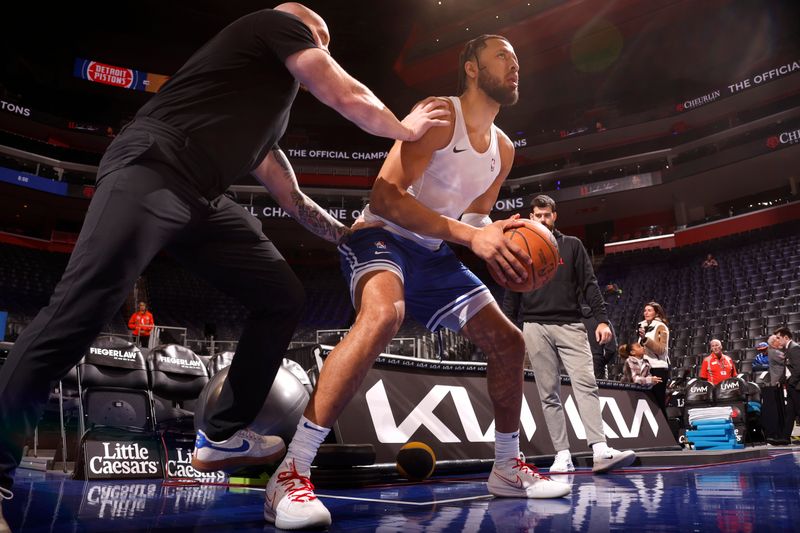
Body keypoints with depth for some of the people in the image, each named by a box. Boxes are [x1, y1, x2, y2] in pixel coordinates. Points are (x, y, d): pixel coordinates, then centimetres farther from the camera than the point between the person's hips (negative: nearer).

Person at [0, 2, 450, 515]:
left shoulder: (268, 114, 30)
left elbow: (291, 197, 35)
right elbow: (349, 97, 0)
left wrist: (352, 238, 38)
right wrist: (406, 130, 18)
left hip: (204, 201, 10)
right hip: (151, 172, -9)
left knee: (284, 297, 6)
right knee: (79, 312, -18)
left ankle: (224, 434, 16)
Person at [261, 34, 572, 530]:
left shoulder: (503, 149, 10)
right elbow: (385, 196, -27)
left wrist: (500, 240, -6)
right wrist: (469, 234, -33)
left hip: (436, 254, 9)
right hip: (383, 238, -8)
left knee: (509, 342, 6)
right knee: (383, 315, -40)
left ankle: (508, 468, 24)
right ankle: (290, 473, -33)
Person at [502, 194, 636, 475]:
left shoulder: (572, 246, 12)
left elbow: (589, 285, 6)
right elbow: (512, 296, 13)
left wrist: (602, 320, -6)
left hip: (570, 326, -1)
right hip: (535, 328, 1)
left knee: (586, 383, -15)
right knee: (549, 394, 0)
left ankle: (600, 451, -21)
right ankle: (563, 456, 2)